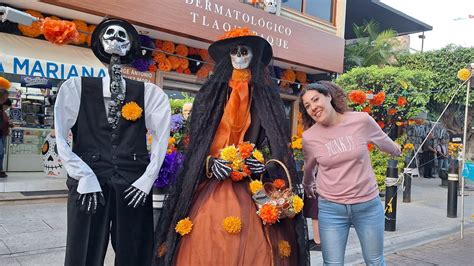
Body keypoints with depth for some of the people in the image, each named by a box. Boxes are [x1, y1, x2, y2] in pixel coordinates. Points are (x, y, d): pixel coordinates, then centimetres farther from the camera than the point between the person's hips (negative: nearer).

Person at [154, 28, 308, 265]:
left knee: (250, 247, -6)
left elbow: (278, 142, 5)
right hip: (212, 188, 1)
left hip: (252, 190, 0)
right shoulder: (211, 93, 10)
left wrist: (265, 164, -14)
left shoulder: (266, 95, 9)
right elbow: (196, 141, 6)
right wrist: (211, 163, -12)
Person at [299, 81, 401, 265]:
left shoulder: (361, 120, -11)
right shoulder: (309, 137, -8)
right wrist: (308, 187, 28)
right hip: (331, 208, 0)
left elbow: (384, 142, 11)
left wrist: (396, 150, 28)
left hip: (368, 205, 1)